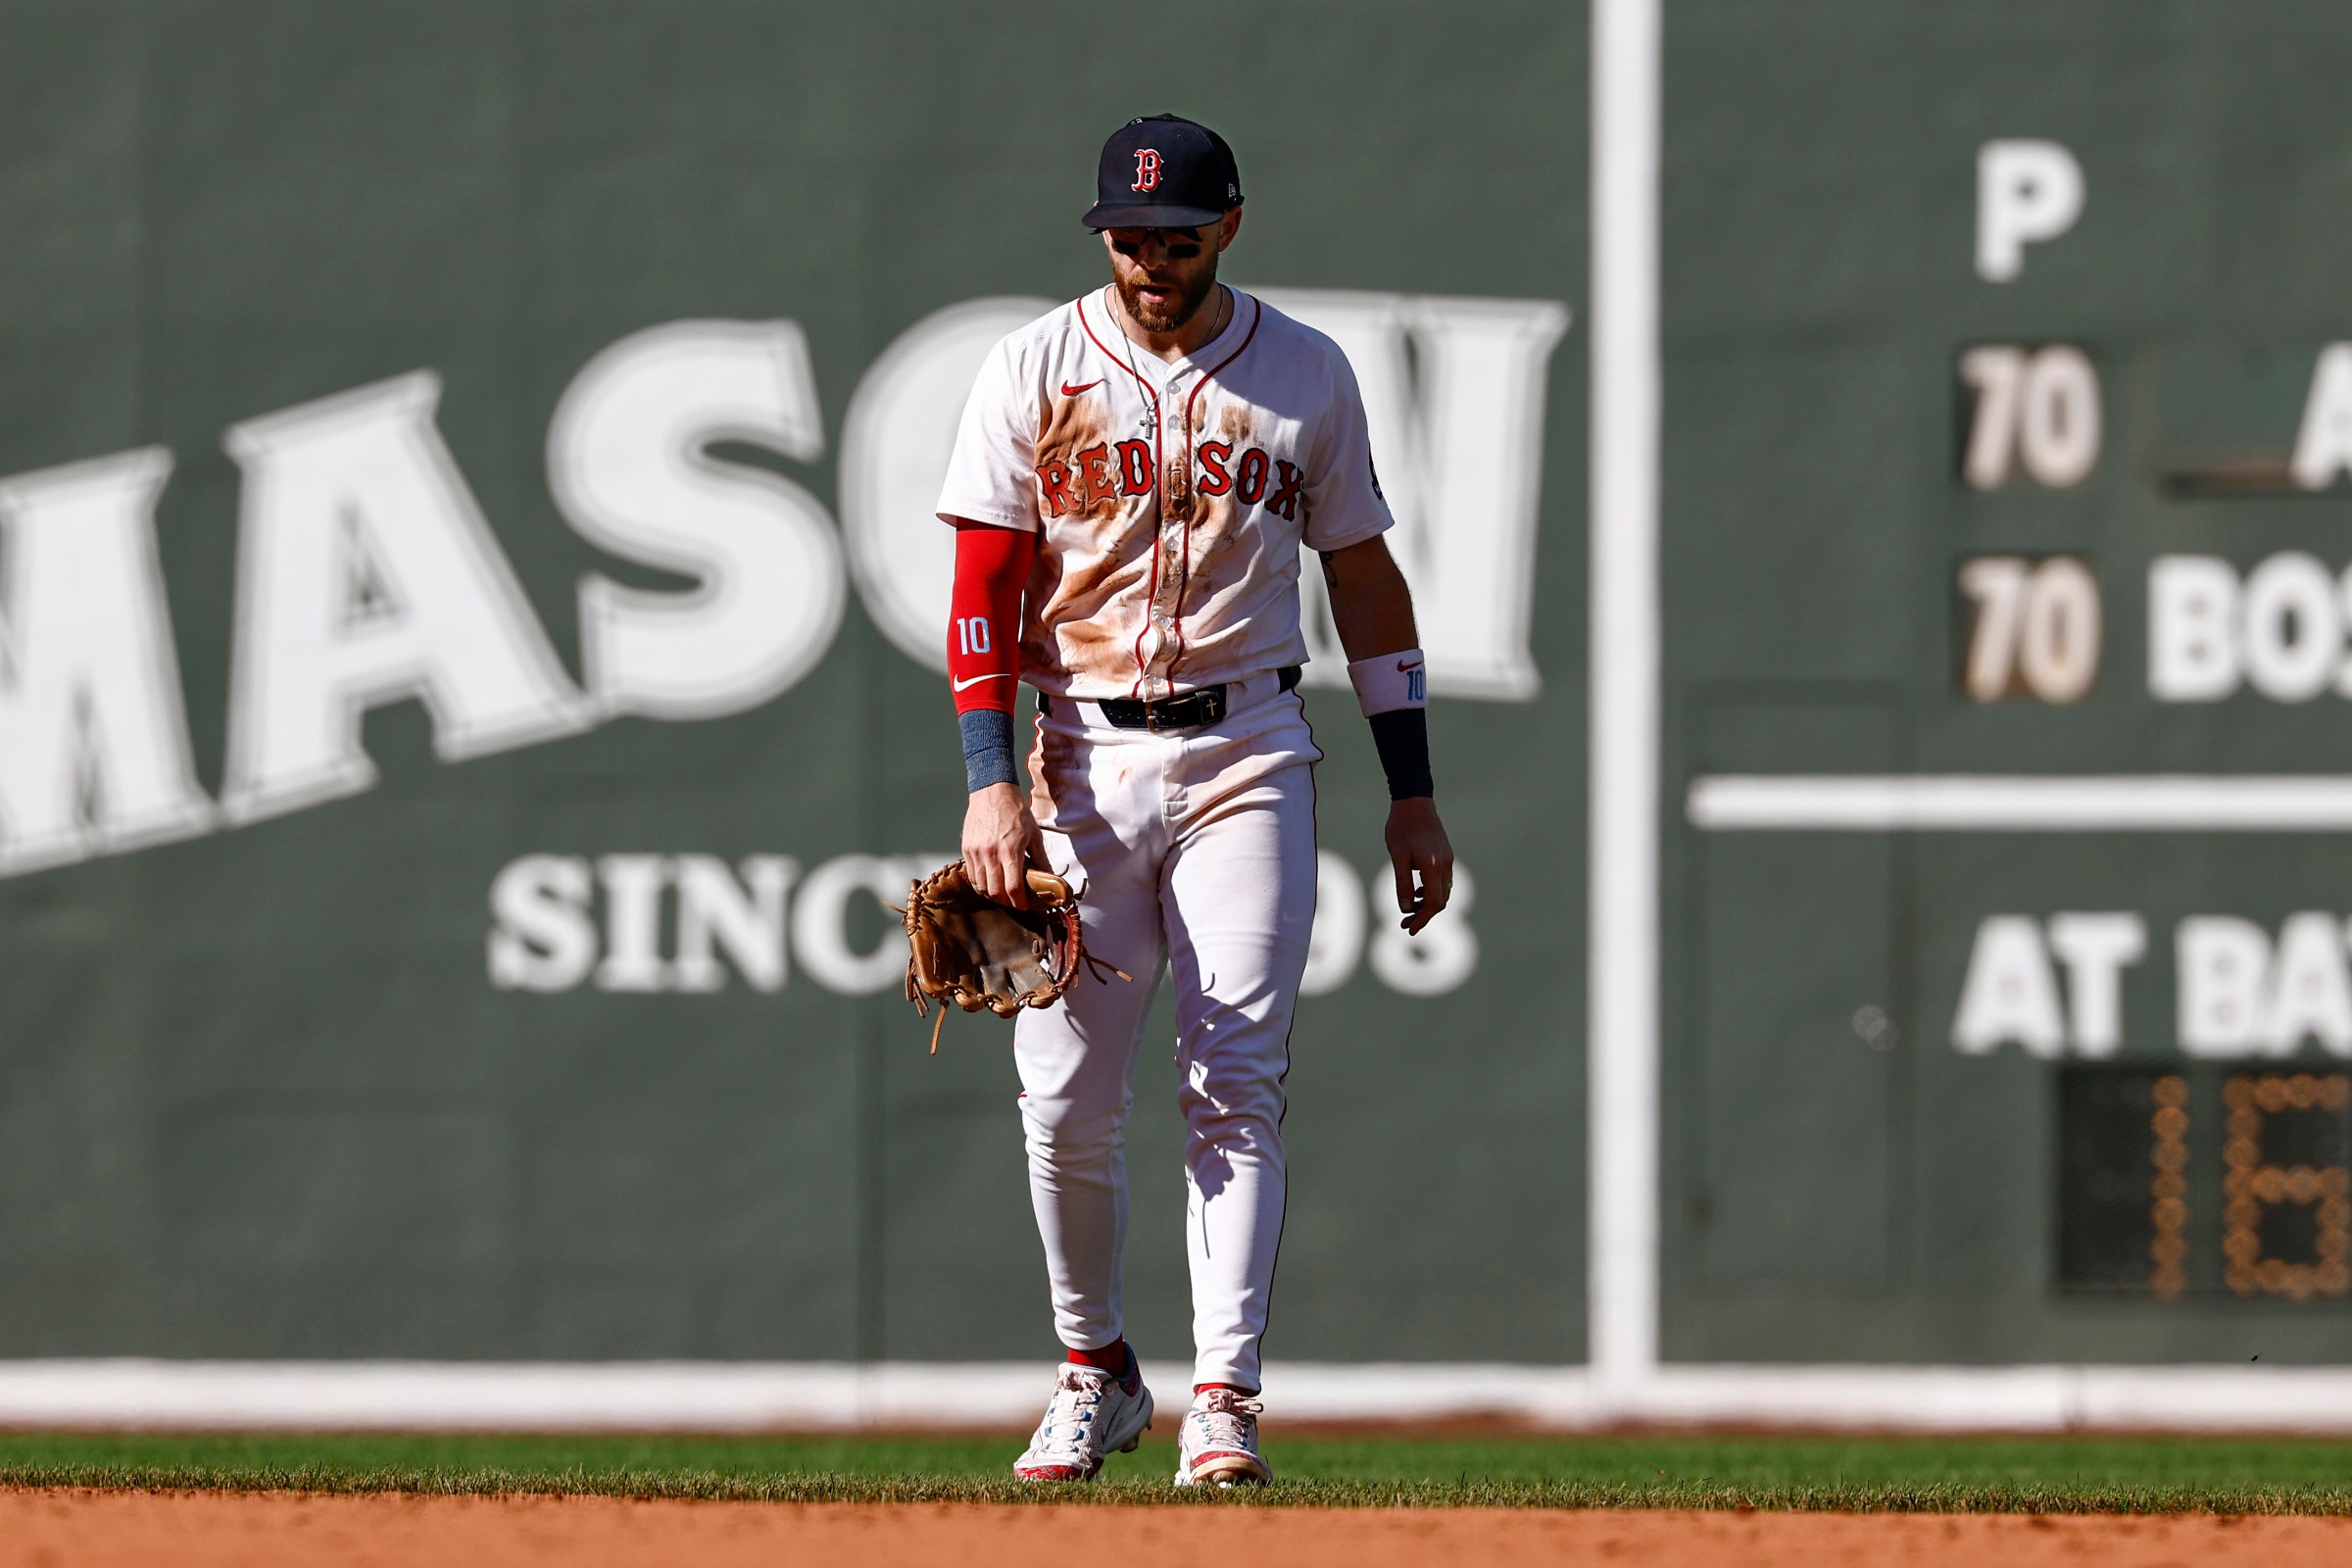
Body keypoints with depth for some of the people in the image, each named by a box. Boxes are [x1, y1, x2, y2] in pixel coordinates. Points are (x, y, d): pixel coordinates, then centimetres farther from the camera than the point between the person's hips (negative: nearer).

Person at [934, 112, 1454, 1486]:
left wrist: (1412, 790, 7)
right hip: (1079, 761, 0)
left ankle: (1226, 1399, -12)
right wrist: (991, 785, -13)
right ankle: (1099, 1374, 19)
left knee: (1237, 1086, -9)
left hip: (1247, 756, 0)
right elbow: (984, 594, -1)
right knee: (1067, 1100, 0)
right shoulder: (1035, 371, 1)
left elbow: (1366, 579, 10)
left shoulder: (1306, 376, 4)